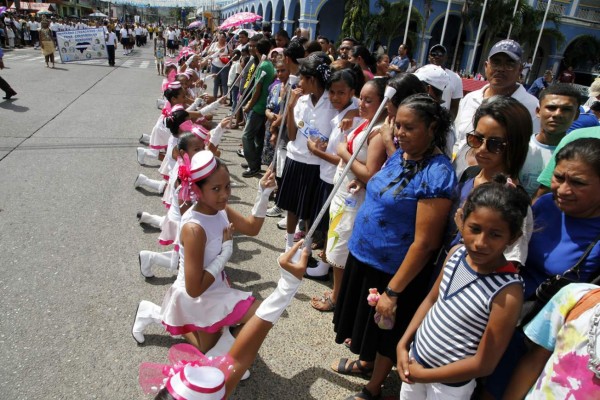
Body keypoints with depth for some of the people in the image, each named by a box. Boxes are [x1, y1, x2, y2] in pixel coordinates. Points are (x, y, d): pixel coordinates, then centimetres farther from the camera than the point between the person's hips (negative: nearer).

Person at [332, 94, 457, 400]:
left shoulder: (437, 174, -25)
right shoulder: (399, 156, 0)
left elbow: (424, 243, -25)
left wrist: (393, 291, -22)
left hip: (392, 271, -7)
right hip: (364, 257, 8)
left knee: (386, 334, 16)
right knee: (367, 322, 28)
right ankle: (365, 362, 54)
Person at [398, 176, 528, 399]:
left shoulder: (508, 293, -28)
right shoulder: (456, 254, -12)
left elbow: (484, 364, -21)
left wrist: (424, 374, -15)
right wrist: (403, 344, -1)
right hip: (416, 356, 5)